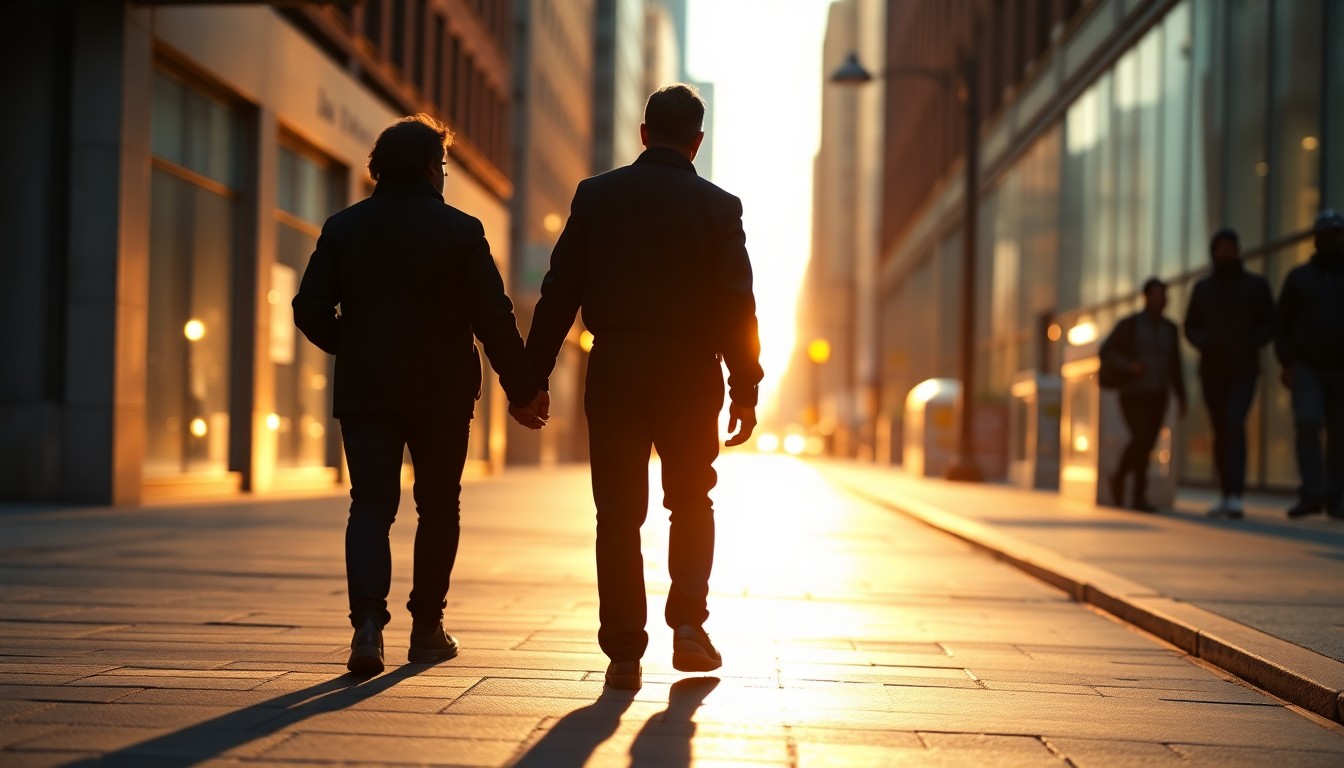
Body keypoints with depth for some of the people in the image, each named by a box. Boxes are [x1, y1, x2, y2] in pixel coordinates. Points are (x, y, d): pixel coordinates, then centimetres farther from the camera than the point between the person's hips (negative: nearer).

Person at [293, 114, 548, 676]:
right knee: (438, 508, 13)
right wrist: (523, 391, -1)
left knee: (370, 505, 1)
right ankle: (427, 628, 19)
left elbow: (310, 310, -1)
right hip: (441, 393, -2)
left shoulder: (343, 227, 3)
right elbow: (494, 318, -9)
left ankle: (369, 623, -19)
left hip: (364, 392, 2)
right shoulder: (459, 230, -5)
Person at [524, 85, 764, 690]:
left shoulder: (596, 196, 2)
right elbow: (737, 305, -5)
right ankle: (688, 622, 4)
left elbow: (559, 293, 0)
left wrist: (534, 375, 4)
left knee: (618, 512, 5)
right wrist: (745, 389, 0)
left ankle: (624, 650, 3)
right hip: (690, 373, 0)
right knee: (691, 503, 17)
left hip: (614, 370, 1)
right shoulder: (718, 207, -1)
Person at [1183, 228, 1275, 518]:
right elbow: (1191, 327, 12)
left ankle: (1235, 496, -29)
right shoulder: (1203, 288, 12)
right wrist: (1205, 343, -9)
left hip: (1244, 369, -3)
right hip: (1212, 370, 3)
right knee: (1220, 431, 5)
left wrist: (1248, 345, -13)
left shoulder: (1256, 285, 6)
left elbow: (1270, 325, 4)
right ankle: (1227, 495, 13)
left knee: (1234, 423, -21)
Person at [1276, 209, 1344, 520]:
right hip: (1307, 366, -1)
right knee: (1307, 422, -18)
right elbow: (1282, 323, 6)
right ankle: (1312, 493, -16)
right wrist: (1286, 363, -5)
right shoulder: (1298, 277, 9)